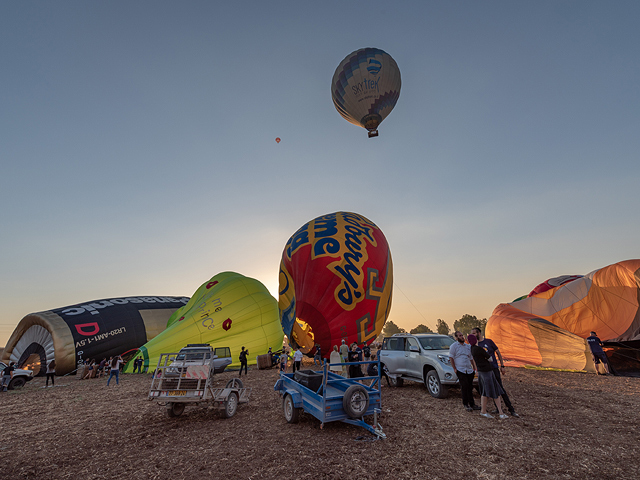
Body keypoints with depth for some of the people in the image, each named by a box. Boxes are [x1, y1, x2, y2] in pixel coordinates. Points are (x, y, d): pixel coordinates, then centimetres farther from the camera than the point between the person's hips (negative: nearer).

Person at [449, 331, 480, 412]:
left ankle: (472, 404, 21)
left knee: (470, 387, 10)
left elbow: (471, 359, 23)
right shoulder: (454, 346, -3)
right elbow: (451, 358, -5)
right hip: (460, 370, -5)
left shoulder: (468, 346, 15)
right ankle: (466, 404, 8)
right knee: (464, 387, -5)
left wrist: (474, 369, 19)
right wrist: (454, 368, -9)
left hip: (469, 370, 5)